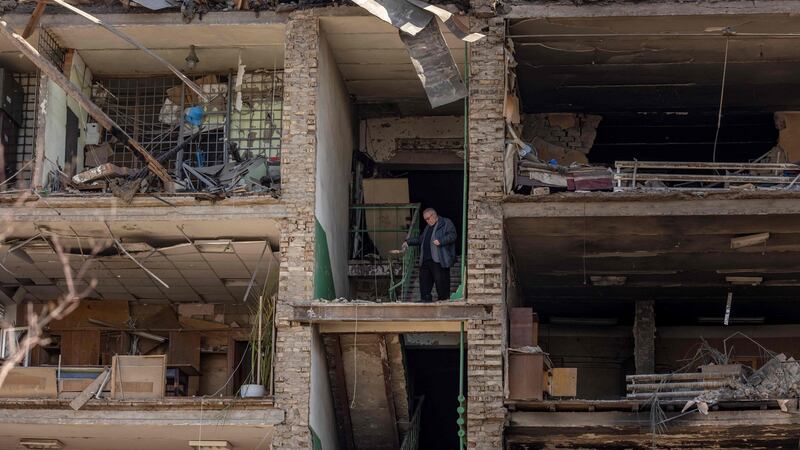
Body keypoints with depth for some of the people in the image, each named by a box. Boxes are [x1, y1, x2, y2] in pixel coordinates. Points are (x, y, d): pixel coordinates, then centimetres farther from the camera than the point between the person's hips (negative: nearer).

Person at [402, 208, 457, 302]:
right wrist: (408, 242, 29)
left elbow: (452, 236, -11)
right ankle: (426, 299, 12)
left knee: (441, 280, -9)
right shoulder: (428, 227, 27)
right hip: (426, 260, 8)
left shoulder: (446, 223, 1)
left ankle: (444, 299, -2)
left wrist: (440, 241, -21)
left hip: (439, 260, -8)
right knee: (424, 279, 6)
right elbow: (420, 239, 37)